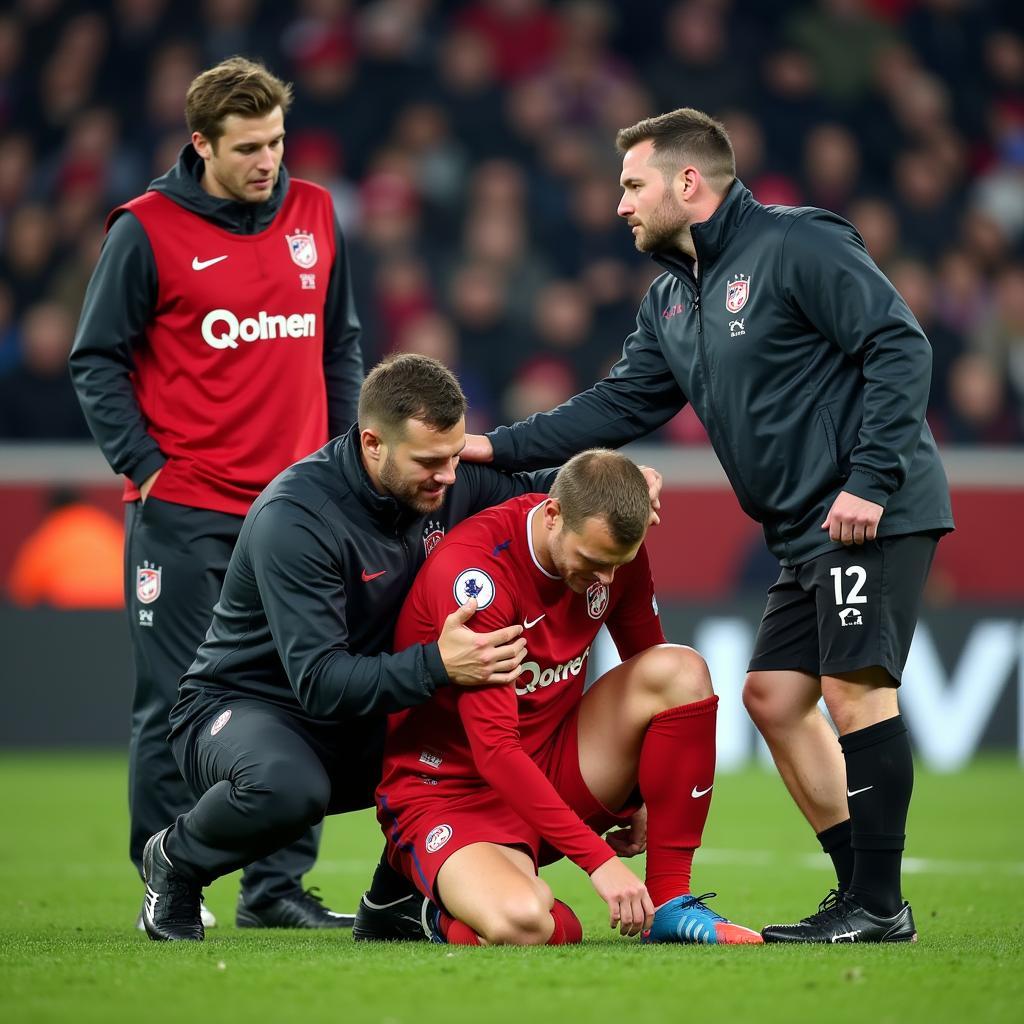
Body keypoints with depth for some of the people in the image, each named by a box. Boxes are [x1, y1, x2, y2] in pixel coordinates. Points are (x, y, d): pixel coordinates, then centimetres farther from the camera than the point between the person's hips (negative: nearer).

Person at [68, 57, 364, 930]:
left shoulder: (315, 216, 9)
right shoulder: (147, 230, -5)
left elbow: (342, 345, 18)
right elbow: (98, 360, -2)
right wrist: (144, 463, -10)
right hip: (184, 511, -4)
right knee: (176, 704, -1)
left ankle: (278, 885, 12)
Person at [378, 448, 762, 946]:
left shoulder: (614, 549, -5)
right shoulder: (472, 570, -27)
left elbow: (649, 668, 15)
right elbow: (494, 749, -31)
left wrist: (642, 797, 8)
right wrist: (599, 859, -34)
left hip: (553, 770, 7)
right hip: (450, 792, -7)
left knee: (681, 670, -15)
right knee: (522, 925, -37)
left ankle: (671, 903, -10)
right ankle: (456, 912, 3)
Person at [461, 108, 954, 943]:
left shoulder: (797, 247, -12)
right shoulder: (672, 299, 16)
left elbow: (900, 348, -17)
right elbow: (621, 405, 18)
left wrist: (870, 480, -22)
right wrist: (498, 448, 12)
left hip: (874, 513, -10)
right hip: (804, 530, 10)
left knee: (854, 687, -14)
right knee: (773, 695, 7)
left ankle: (879, 906, -9)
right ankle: (863, 891, 13)